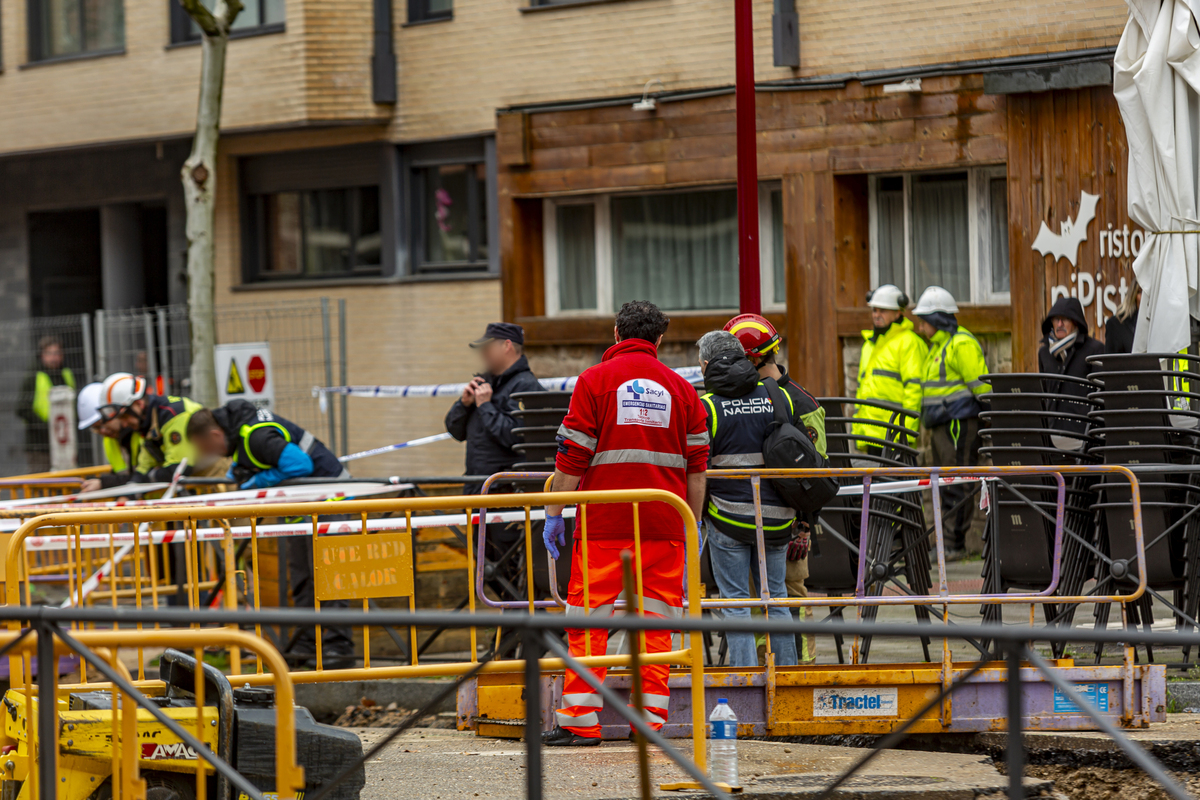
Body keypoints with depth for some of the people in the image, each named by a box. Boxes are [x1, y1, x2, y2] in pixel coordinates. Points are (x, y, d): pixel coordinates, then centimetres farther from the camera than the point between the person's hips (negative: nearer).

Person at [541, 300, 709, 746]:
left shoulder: (595, 380, 0)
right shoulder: (681, 389, 9)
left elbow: (571, 457, -4)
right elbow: (696, 466, 9)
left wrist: (554, 514, 1)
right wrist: (693, 526, 15)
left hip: (605, 522, -2)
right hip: (664, 524, 3)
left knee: (588, 619, 1)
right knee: (655, 620, 6)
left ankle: (580, 721, -2)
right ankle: (650, 718, 3)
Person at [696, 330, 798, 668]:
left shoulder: (705, 407, -8)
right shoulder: (779, 398, 5)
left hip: (728, 517, -4)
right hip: (776, 519, 4)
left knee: (736, 603, 2)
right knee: (776, 599, 13)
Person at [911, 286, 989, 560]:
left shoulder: (961, 344, -12)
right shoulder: (938, 345, 21)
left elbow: (980, 385, -17)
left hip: (960, 424, -11)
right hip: (941, 426, 11)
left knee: (956, 486, -9)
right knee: (943, 486, 10)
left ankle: (955, 545, -9)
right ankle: (946, 543, 13)